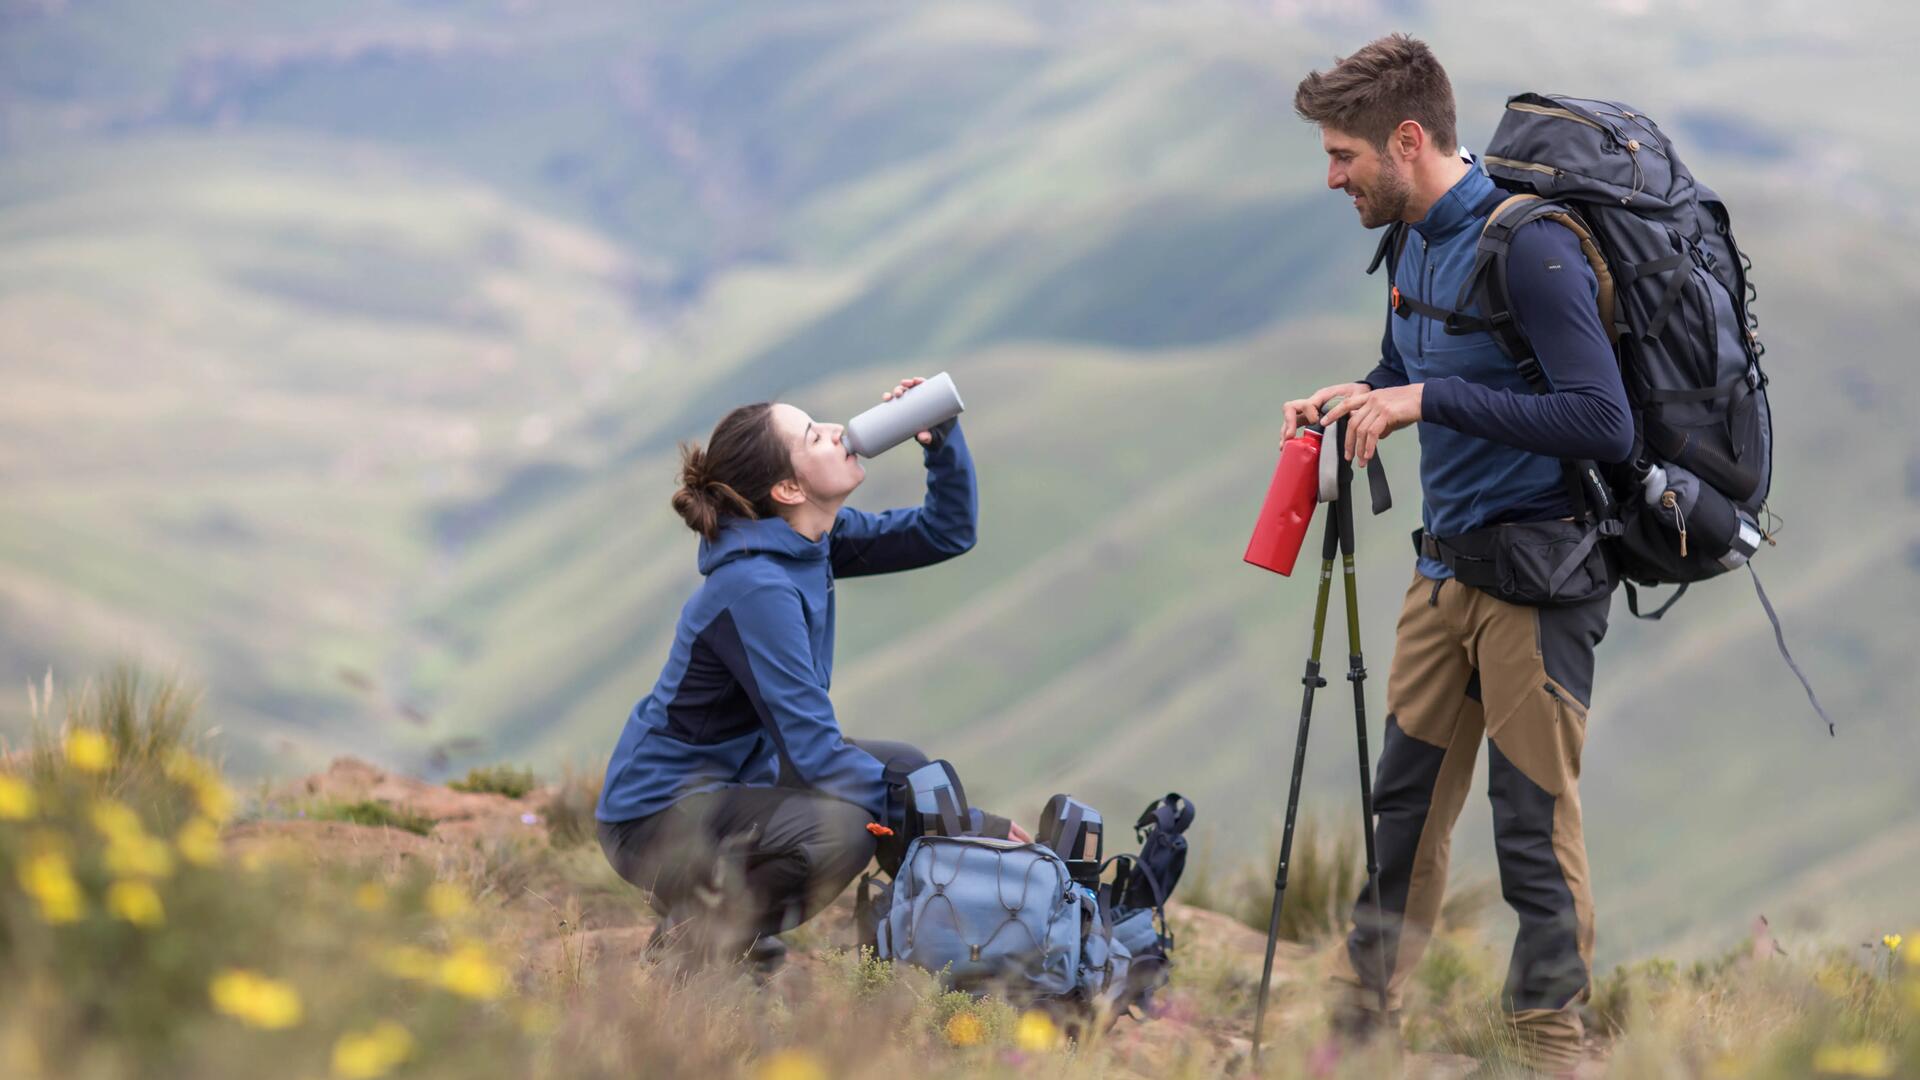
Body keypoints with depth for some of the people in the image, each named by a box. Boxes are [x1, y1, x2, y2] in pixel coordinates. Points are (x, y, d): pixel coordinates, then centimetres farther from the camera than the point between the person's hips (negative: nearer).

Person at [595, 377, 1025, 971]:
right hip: (657, 812, -10)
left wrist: (942, 437, -5)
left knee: (902, 768, 11)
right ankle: (691, 937, -7)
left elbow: (947, 531, 13)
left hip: (733, 772, 10)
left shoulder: (813, 540, 2)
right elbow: (814, 748, -26)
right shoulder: (754, 587, -26)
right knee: (839, 828, -31)